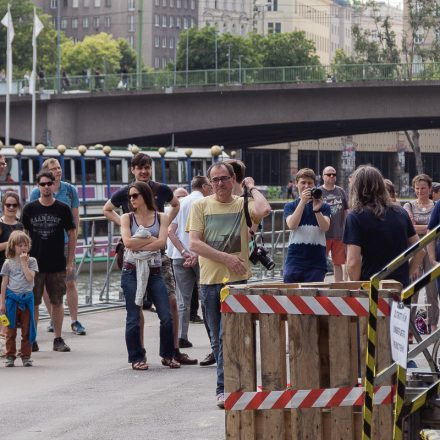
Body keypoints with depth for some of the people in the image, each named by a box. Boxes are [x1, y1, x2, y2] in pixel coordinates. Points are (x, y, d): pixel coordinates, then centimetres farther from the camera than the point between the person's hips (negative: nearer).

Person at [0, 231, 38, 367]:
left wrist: (23, 263, -12)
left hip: (27, 298, 0)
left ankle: (26, 356, 12)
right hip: (12, 298, 0)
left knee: (27, 329, 4)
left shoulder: (31, 261, 3)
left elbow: (30, 278, -12)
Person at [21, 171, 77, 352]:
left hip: (57, 265, 0)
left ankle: (58, 339, 12)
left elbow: (72, 235, 5)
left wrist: (70, 262, 1)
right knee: (33, 303, 2)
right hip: (34, 263, 0)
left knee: (57, 302, 4)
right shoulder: (29, 208, 2)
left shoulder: (63, 209, 1)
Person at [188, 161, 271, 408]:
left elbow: (264, 210, -23)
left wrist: (252, 187, -5)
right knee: (217, 339, 11)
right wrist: (226, 258, -11)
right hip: (209, 279, 3)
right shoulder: (200, 206, 5)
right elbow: (194, 243, -4)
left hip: (237, 280, -3)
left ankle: (224, 388, -8)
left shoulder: (243, 205, 1)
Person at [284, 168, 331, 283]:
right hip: (295, 260, 0)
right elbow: (292, 225, -9)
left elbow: (325, 227, -7)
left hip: (316, 262, 0)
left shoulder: (323, 207, 8)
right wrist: (303, 202, -16)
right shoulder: (290, 206, 9)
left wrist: (317, 209, -23)